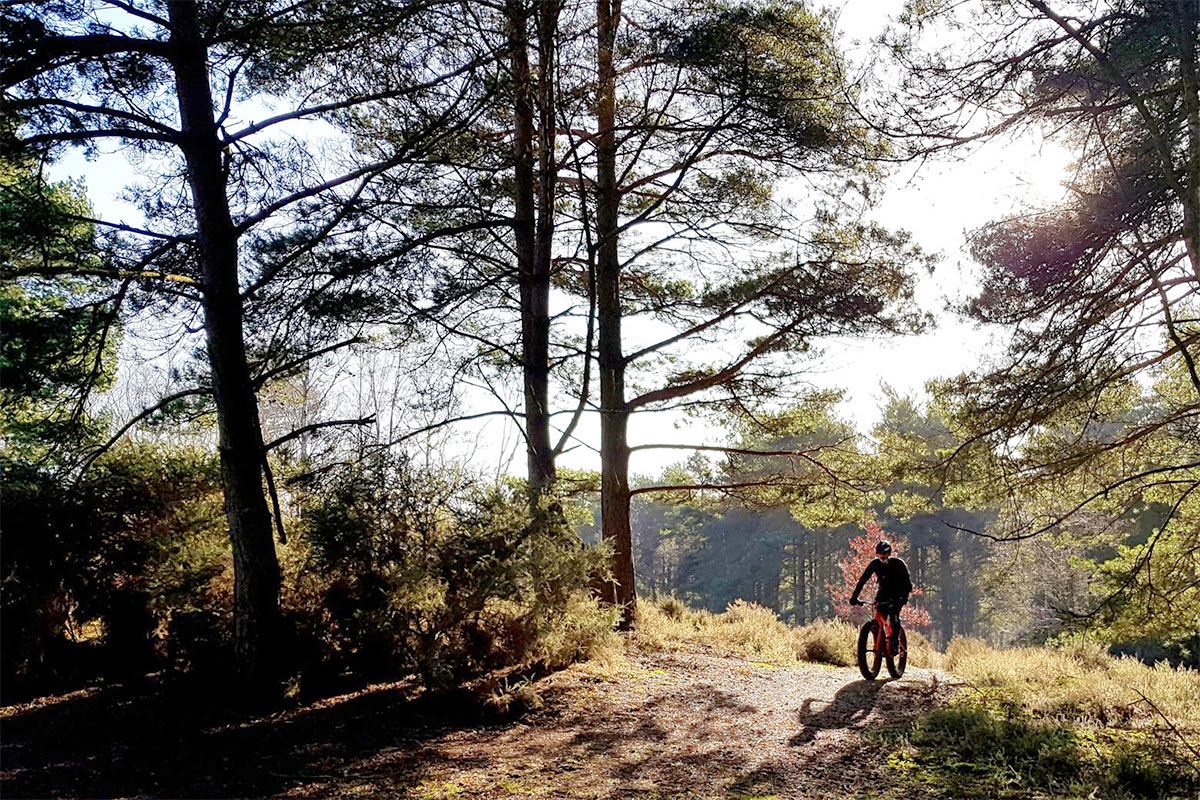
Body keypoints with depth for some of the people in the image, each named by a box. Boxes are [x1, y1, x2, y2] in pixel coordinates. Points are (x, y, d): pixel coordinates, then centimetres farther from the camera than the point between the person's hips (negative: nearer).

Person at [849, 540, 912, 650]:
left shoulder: (898, 563, -17)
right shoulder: (875, 564, -10)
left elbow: (907, 580, -24)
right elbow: (863, 580, -12)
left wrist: (905, 596, -41)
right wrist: (854, 596, -21)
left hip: (898, 595, -3)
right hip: (883, 593, 3)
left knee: (893, 614, -27)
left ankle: (894, 641, -16)